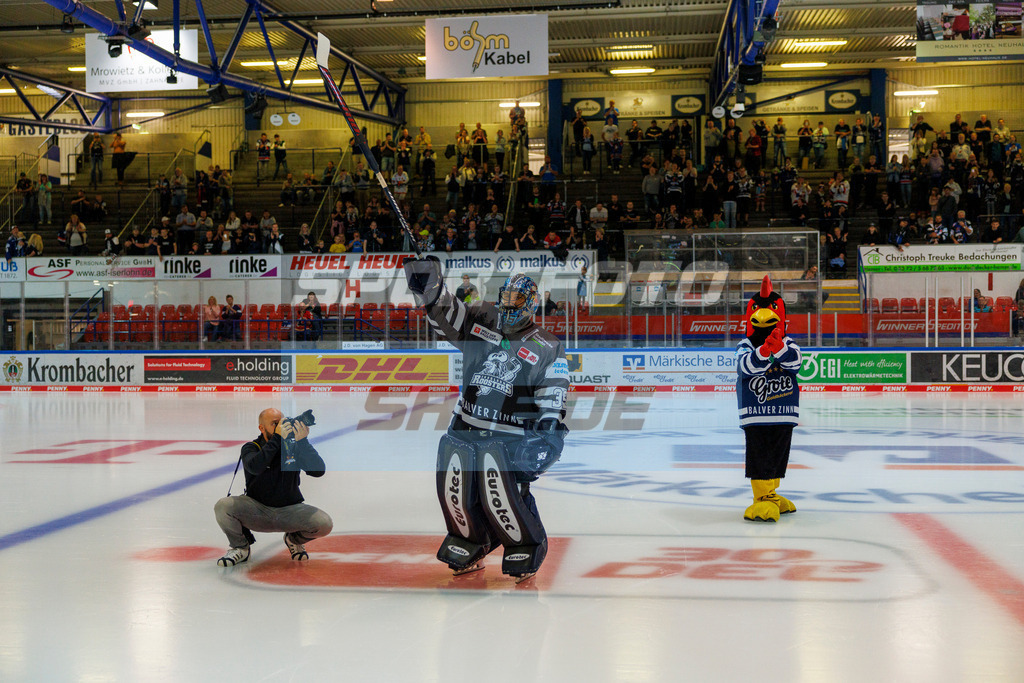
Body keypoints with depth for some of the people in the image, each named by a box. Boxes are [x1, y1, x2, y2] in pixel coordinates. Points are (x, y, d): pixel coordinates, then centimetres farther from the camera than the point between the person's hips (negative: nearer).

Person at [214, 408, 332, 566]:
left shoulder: (294, 446, -3)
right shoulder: (251, 448, -6)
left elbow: (319, 470, -16)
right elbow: (254, 467, -31)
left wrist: (303, 441, -26)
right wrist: (277, 438, -31)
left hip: (289, 510, 1)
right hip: (256, 510, -1)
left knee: (325, 523, -25)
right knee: (223, 506, -28)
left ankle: (294, 539, 12)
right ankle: (240, 548, 2)